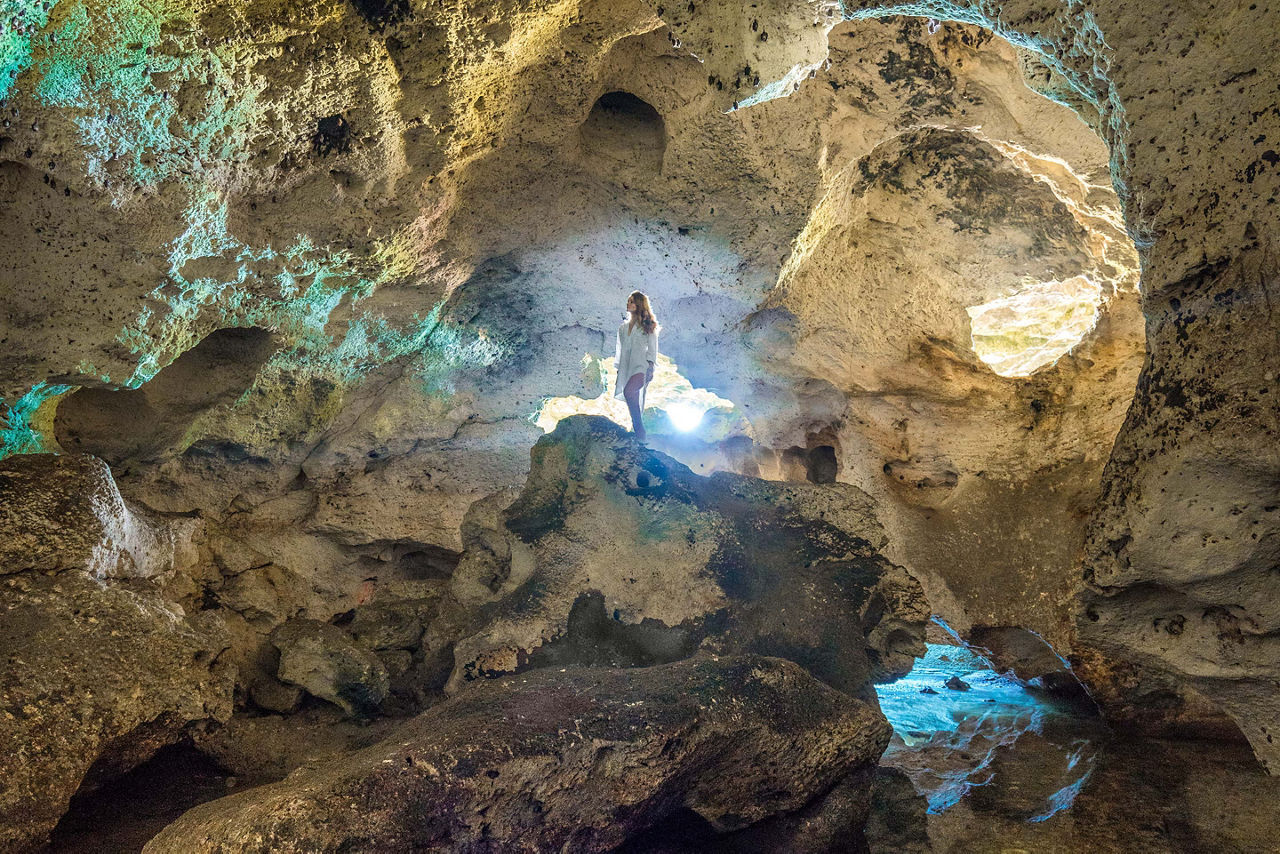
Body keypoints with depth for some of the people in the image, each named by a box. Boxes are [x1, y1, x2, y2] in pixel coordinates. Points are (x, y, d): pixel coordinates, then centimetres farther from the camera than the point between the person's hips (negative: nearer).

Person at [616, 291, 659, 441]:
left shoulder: (648, 326, 7)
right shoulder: (623, 327, 23)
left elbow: (652, 348, 1)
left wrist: (650, 366, -10)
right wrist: (618, 370, 19)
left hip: (642, 367, -6)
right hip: (627, 369, 6)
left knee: (629, 391, -31)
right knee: (632, 400, 0)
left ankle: (639, 428, -28)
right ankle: (637, 430, 6)